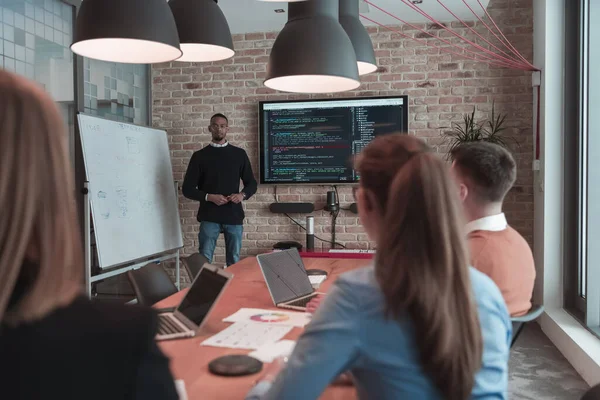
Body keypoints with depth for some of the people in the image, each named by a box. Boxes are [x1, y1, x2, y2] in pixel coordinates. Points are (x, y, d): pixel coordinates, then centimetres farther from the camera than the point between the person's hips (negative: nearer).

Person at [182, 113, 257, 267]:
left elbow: (251, 183, 12)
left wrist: (242, 195, -10)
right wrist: (209, 197, -15)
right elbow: (188, 189, 1)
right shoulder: (200, 156, 3)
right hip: (209, 217, -1)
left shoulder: (239, 154, 8)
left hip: (234, 216, 2)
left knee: (234, 261, 8)